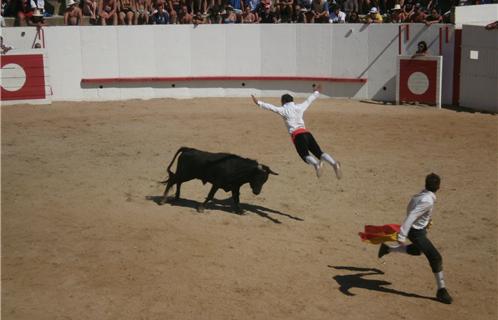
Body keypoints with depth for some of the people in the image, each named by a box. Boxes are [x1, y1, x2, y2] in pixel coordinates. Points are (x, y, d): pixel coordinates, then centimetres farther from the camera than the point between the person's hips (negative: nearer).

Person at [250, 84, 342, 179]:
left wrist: (259, 103, -2)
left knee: (305, 156, -17)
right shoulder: (299, 107, 23)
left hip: (297, 135, -5)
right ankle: (334, 163, -25)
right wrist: (316, 93, 57)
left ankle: (316, 164, -47)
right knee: (319, 153, -1)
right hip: (306, 133, 5)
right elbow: (308, 100, 39)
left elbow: (271, 107, -3)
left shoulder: (284, 110, 8)